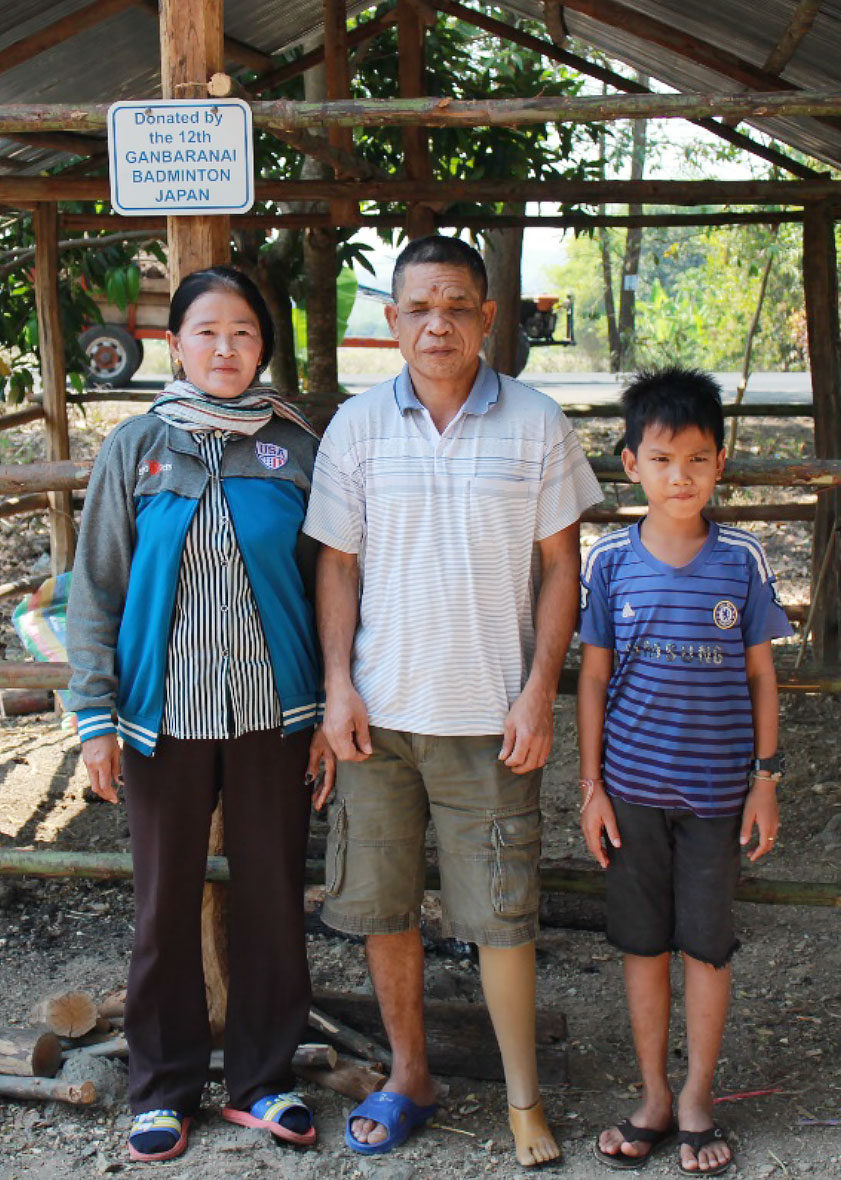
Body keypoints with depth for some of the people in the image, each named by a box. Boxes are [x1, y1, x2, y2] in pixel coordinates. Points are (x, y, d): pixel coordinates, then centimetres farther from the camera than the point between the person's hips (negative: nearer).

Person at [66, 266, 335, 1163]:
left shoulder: (296, 448, 2)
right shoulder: (135, 449, 1)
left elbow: (325, 584, 6)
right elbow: (96, 591, 3)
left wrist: (331, 712, 2)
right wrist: (96, 716, -3)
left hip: (273, 713, 1)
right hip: (166, 715, 0)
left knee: (272, 898, 8)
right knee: (165, 906, 9)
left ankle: (262, 1080, 26)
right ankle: (163, 1088, 26)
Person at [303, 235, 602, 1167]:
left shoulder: (535, 425, -2)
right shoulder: (357, 426, 1)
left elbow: (560, 566, 0)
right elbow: (337, 565, 5)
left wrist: (538, 692, -7)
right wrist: (338, 686, -4)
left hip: (491, 715, -2)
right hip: (379, 709, 2)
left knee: (500, 913, 3)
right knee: (381, 903, 11)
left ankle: (524, 1099, 20)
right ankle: (409, 1075, 30)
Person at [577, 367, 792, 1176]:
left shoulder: (741, 560, -4)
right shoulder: (611, 560, -3)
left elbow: (760, 672, 3)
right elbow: (593, 676, 2)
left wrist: (765, 776, 0)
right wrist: (591, 783, 0)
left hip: (716, 789, -1)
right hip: (633, 788, 1)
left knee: (707, 946, 7)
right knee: (643, 944, 11)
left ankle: (698, 1099, 25)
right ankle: (653, 1099, 26)